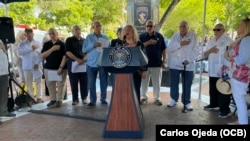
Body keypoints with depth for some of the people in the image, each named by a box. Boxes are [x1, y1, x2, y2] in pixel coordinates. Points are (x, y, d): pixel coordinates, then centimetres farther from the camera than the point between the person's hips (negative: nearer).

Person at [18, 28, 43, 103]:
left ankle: (39, 97, 3)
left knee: (38, 81, -3)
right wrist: (31, 48, -13)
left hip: (37, 65, -1)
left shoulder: (38, 43, 7)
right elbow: (20, 52, -10)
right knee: (29, 83, 4)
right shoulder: (23, 43, 8)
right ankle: (31, 97, 13)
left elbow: (41, 54, -1)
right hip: (27, 66, 1)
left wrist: (37, 63, -11)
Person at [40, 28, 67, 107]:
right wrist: (52, 49, -14)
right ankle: (53, 99, 20)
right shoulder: (46, 44, 8)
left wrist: (61, 68, -17)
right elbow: (42, 56, -2)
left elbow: (65, 56, -8)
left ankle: (59, 100, 9)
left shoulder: (62, 44, -3)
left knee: (60, 85, -1)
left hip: (61, 68, -4)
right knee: (50, 85, 8)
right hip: (48, 68, 4)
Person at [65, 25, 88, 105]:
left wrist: (84, 59, -4)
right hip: (73, 63, -2)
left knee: (84, 82, 2)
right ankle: (75, 99, 11)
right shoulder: (69, 40, 4)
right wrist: (77, 59, -16)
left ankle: (84, 98, 14)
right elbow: (68, 52, -6)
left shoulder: (84, 40, 13)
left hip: (83, 63, 2)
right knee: (74, 83, 2)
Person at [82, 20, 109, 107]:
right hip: (92, 63, 0)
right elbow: (84, 50, 0)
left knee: (104, 82, 5)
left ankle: (103, 99, 18)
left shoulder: (105, 37, 8)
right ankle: (92, 100, 11)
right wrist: (93, 45, -13)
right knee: (91, 83, 2)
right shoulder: (89, 37, 6)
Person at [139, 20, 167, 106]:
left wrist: (164, 61, 0)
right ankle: (144, 97, 22)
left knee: (157, 82, 5)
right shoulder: (142, 36, 4)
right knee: (144, 81, 8)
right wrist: (148, 42, -18)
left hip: (157, 63, 0)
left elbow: (164, 50, 6)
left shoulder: (159, 36, 3)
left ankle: (157, 98, 17)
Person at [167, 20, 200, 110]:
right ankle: (173, 99, 27)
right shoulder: (175, 36, 4)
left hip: (188, 65, -2)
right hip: (175, 64, 2)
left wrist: (189, 60, -16)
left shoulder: (193, 36, -4)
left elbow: (196, 50, -5)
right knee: (173, 83, 10)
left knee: (187, 85, 5)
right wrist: (180, 44, -17)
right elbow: (169, 49, -5)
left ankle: (186, 102, 18)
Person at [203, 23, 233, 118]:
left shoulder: (228, 41, -6)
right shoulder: (211, 41, 14)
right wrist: (210, 50, -10)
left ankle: (225, 109, 5)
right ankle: (213, 104, 32)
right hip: (212, 71, 7)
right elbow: (204, 55, 12)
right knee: (213, 90, 16)